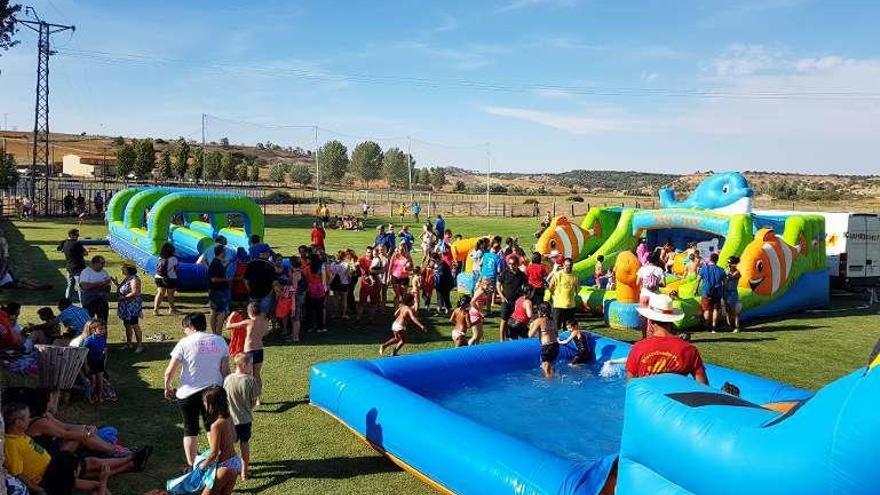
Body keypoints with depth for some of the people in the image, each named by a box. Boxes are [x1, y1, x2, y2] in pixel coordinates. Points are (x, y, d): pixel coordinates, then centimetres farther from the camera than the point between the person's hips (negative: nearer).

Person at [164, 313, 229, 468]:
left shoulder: (184, 343, -10)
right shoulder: (220, 341, 0)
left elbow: (169, 372, -11)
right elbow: (225, 370, 0)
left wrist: (167, 388, 6)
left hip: (188, 393, -3)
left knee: (190, 430, 12)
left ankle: (191, 466, 16)